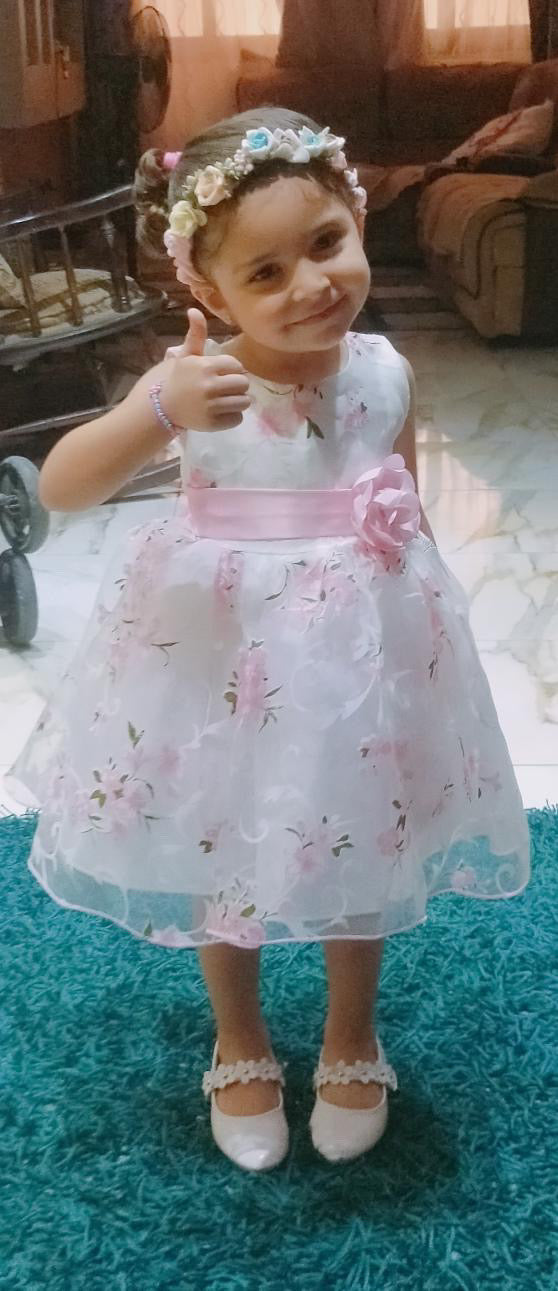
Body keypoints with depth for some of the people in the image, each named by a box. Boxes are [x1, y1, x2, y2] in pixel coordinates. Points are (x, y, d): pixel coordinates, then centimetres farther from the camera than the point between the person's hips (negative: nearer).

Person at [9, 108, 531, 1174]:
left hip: (362, 650, 2)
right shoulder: (196, 379, -18)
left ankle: (351, 1038, 47)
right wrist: (159, 415, -42)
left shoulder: (383, 373, -8)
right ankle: (241, 1045, 45)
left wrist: (407, 595, -3)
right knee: (224, 857, 17)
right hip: (223, 653, -2)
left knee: (362, 849, 19)